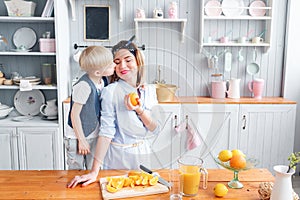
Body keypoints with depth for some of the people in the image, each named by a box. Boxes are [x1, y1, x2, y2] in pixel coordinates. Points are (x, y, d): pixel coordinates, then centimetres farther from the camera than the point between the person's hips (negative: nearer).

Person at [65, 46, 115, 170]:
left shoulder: (103, 81, -5)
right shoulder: (84, 86, -27)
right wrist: (81, 140, -13)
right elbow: (74, 114, -19)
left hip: (94, 136, 6)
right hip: (77, 137, -6)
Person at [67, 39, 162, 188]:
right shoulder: (111, 91, -17)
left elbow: (156, 130, -5)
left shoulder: (150, 90, -2)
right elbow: (106, 131, -20)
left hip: (143, 153, 5)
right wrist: (94, 172, -23)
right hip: (118, 156, -5)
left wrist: (140, 110, -23)